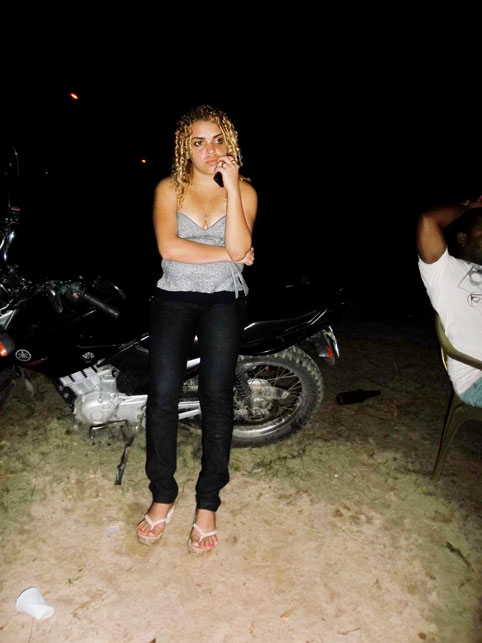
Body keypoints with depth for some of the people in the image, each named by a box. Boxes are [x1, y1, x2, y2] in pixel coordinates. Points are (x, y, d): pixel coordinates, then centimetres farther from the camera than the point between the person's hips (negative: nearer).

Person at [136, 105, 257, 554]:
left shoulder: (244, 191, 8)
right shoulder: (169, 188, 7)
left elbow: (239, 247, -10)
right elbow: (168, 247, -10)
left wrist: (231, 188, -11)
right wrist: (227, 253, -9)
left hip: (224, 300, 0)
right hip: (174, 297, 1)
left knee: (216, 393, -12)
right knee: (162, 394, -11)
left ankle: (207, 503, 4)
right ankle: (162, 496, 9)